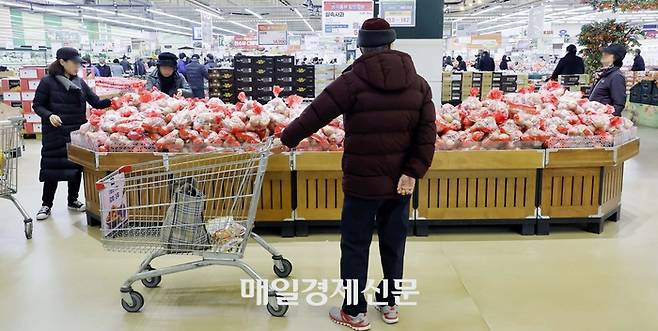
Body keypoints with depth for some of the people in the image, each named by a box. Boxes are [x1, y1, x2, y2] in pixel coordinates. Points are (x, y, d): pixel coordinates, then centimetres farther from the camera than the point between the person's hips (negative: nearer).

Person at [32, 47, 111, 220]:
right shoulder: (48, 82, -6)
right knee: (53, 168, 1)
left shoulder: (80, 82, 8)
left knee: (76, 167, 10)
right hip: (55, 133, -4)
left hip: (77, 132, 4)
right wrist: (49, 115, -22)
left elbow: (96, 102, 5)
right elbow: (37, 105, -4)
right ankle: (46, 204, 16)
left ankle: (73, 200, 26)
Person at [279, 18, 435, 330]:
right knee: (393, 242, 17)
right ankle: (390, 304, 31)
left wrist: (287, 139, 7)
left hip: (363, 181, -4)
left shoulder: (352, 81, -10)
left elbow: (315, 114, -7)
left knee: (355, 245, 8)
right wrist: (412, 172, -3)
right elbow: (427, 133, -2)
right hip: (400, 181, 5)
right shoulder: (418, 83, 4)